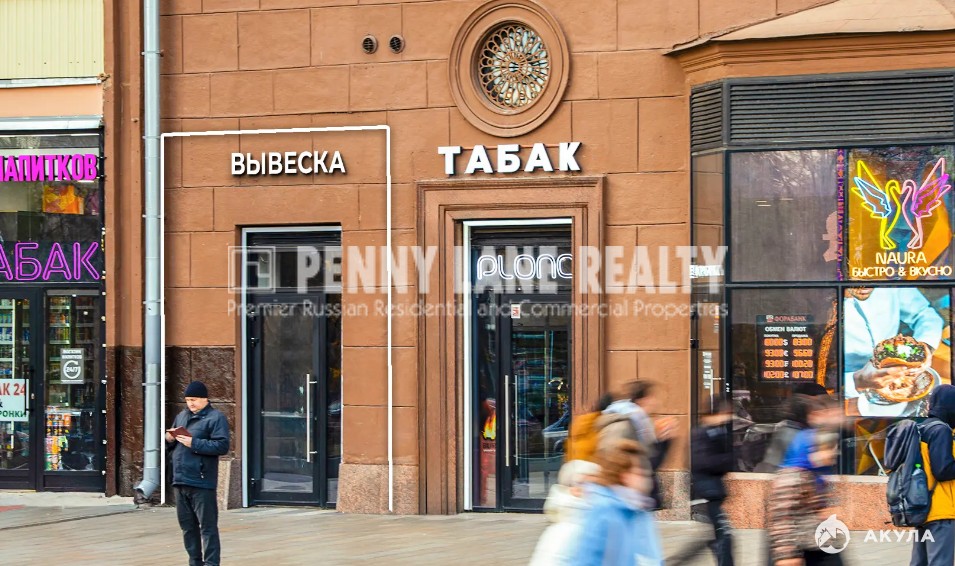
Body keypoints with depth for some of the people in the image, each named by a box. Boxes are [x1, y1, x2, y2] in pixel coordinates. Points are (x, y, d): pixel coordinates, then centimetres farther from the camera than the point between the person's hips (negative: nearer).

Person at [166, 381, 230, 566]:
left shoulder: (216, 418, -5)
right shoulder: (181, 416, 18)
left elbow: (222, 446, -16)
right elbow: (170, 446, 26)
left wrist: (194, 443, -20)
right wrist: (170, 439, 2)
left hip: (201, 482, -7)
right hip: (180, 481, 7)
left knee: (208, 526, -5)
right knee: (187, 525, 12)